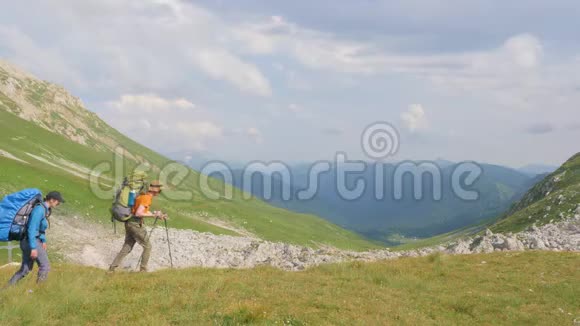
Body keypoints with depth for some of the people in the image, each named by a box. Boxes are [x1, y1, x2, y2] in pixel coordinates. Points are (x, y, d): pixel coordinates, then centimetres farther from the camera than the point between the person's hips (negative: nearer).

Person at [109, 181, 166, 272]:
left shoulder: (144, 195, 14)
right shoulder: (146, 198, -17)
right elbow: (138, 213, -25)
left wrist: (158, 216, 21)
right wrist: (153, 215, -18)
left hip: (129, 223, 9)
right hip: (136, 224, -9)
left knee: (127, 247, 13)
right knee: (147, 246, 3)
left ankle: (112, 267, 11)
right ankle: (143, 269, 7)